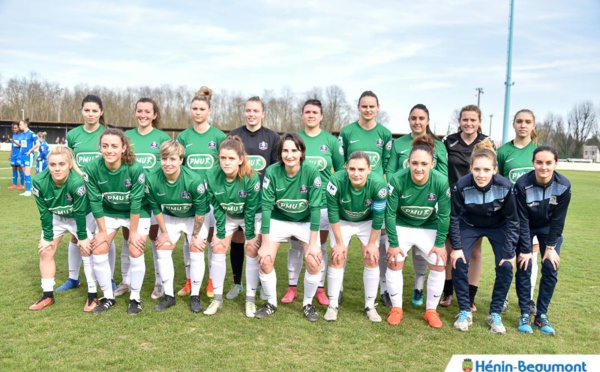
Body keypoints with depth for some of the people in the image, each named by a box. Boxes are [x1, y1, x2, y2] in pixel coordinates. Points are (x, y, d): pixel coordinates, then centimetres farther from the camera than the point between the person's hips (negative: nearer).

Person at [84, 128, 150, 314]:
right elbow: (95, 202, -15)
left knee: (135, 253, -8)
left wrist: (133, 231, -16)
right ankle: (108, 297, 16)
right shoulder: (92, 168, -24)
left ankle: (135, 298, 12)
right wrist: (102, 231, -8)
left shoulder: (135, 169, -31)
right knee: (98, 252, -3)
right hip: (108, 213, 3)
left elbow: (136, 202, -23)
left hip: (137, 214, -3)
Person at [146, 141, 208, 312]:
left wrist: (196, 235, -13)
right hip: (170, 217, 3)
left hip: (194, 218, -3)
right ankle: (168, 295, 12)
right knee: (162, 251, -2)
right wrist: (164, 232, -2)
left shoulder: (194, 180, -36)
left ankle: (195, 296, 8)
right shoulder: (152, 179, -27)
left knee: (196, 252, -8)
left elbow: (200, 210, -22)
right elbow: (156, 208, -9)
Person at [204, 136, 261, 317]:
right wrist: (220, 234, -12)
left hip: (252, 217, -3)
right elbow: (217, 208, -16)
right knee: (217, 249, -3)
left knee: (252, 252, -6)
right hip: (227, 216, 3)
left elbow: (250, 210, -24)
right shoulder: (212, 176, -26)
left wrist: (250, 236, -16)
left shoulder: (251, 178, -34)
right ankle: (217, 298, 9)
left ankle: (250, 299, 6)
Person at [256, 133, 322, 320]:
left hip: (306, 222, -1)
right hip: (279, 220, 1)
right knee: (264, 260, -11)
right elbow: (266, 206, -19)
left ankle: (308, 303, 12)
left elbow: (315, 207, -20)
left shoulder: (312, 172, -23)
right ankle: (271, 302, 13)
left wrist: (313, 243, -20)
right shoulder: (272, 172, -22)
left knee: (314, 263, -14)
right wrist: (265, 244, -18)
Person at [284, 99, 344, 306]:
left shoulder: (331, 141, 1)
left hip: (323, 202, 0)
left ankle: (320, 289, 21)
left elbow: (341, 171, 7)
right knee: (296, 245, 8)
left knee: (320, 246, 9)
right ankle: (292, 287, 21)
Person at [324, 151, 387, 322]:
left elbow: (378, 216, -19)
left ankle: (370, 306, 11)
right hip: (341, 221, 0)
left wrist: (372, 243, -10)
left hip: (367, 222, 1)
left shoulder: (378, 184, -34)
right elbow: (333, 213, -22)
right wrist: (339, 242, -14)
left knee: (372, 259, -3)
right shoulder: (336, 180, -35)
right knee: (337, 259, -5)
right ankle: (333, 305, 8)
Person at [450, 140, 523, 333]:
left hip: (498, 227, 0)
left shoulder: (505, 186, -31)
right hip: (469, 225, 0)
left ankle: (495, 314, 6)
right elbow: (454, 218, -15)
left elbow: (512, 220, -16)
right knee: (458, 263, -13)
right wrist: (456, 247, -15)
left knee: (506, 266, -12)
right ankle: (465, 312, 5)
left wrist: (510, 252, -16)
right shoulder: (461, 186, -32)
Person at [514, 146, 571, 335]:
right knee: (524, 267, -8)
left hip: (550, 229, 2)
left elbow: (558, 219, -15)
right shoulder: (522, 184, -29)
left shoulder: (564, 185, -24)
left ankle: (541, 315, 9)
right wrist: (526, 250, -21)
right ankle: (524, 314, 5)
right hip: (526, 228, -2)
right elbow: (522, 220, -22)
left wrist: (550, 247, -14)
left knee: (551, 269, -4)